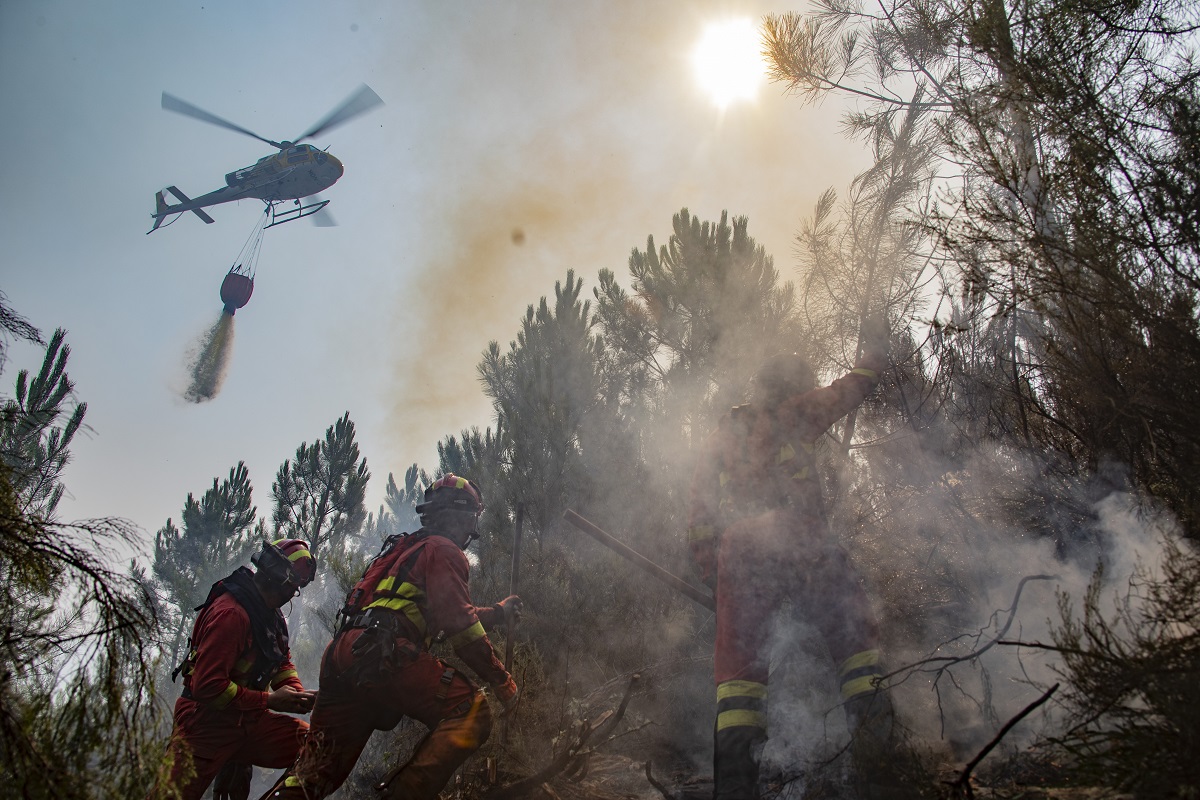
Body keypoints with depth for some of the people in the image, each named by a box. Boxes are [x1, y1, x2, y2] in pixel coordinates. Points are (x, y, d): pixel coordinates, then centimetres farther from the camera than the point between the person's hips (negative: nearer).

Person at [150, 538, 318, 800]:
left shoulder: (272, 615, 8)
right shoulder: (231, 613, -21)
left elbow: (283, 662, 16)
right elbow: (208, 686, -24)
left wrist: (298, 694, -5)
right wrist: (269, 700, -18)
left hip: (248, 722, 7)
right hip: (207, 723, -7)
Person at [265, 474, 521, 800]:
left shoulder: (405, 549, 36)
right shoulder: (443, 550, 7)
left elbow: (443, 618, 41)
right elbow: (458, 622, -6)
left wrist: (498, 613, 45)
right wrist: (501, 679, 0)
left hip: (341, 656, 9)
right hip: (386, 653, -9)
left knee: (315, 771, 9)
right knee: (471, 713, -10)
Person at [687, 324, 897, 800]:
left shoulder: (717, 441, 26)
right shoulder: (794, 414, 15)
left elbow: (698, 521, 20)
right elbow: (853, 387, 27)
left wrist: (712, 577, 23)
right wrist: (875, 350, 45)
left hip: (738, 555, 3)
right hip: (801, 544, -3)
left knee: (738, 660, 0)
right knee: (854, 634, 7)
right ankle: (874, 731, -10)